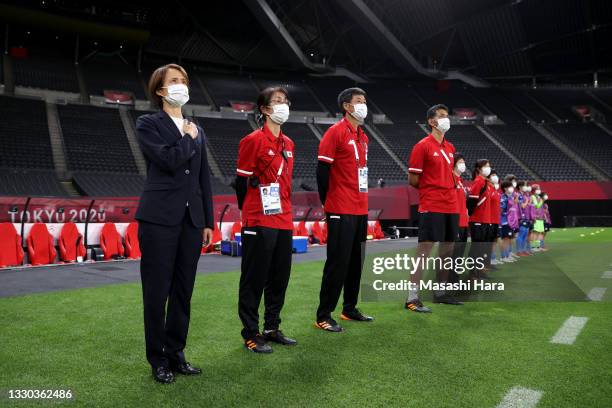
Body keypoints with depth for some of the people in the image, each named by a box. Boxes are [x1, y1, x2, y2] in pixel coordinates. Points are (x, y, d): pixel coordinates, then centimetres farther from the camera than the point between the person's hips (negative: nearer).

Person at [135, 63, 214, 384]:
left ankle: (176, 353, 24)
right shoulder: (148, 124, 0)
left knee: (183, 291, 10)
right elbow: (169, 159, -18)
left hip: (191, 219, 5)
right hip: (159, 218, -5)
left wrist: (208, 221, 10)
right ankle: (158, 359, 18)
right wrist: (189, 138, -2)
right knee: (157, 292, 3)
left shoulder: (196, 130, 16)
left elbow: (204, 176, 14)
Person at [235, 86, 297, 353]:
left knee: (280, 277, 13)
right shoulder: (253, 141, -9)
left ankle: (272, 328, 27)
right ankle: (251, 334, 14)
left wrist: (285, 209, 16)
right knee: (254, 278, 1)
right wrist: (250, 213, 2)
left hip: (284, 222, 7)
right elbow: (242, 181, -6)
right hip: (259, 223, -7)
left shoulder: (288, 144, 13)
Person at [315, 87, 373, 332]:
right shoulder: (335, 132, -9)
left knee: (356, 261, 13)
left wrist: (361, 200, 16)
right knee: (337, 263, -5)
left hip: (361, 210, 8)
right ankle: (323, 316, 4)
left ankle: (350, 309, 26)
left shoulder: (363, 136, 16)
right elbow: (322, 170, -10)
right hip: (341, 211, -8)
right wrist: (327, 203, -5)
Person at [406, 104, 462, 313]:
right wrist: (431, 190, 1)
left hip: (450, 207, 8)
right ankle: (412, 298, -5)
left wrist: (451, 186, 10)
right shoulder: (422, 146, -7)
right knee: (424, 250, -9)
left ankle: (440, 292, 24)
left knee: (447, 249, 11)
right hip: (431, 207, -8)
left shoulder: (450, 148, 15)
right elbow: (413, 180, -7)